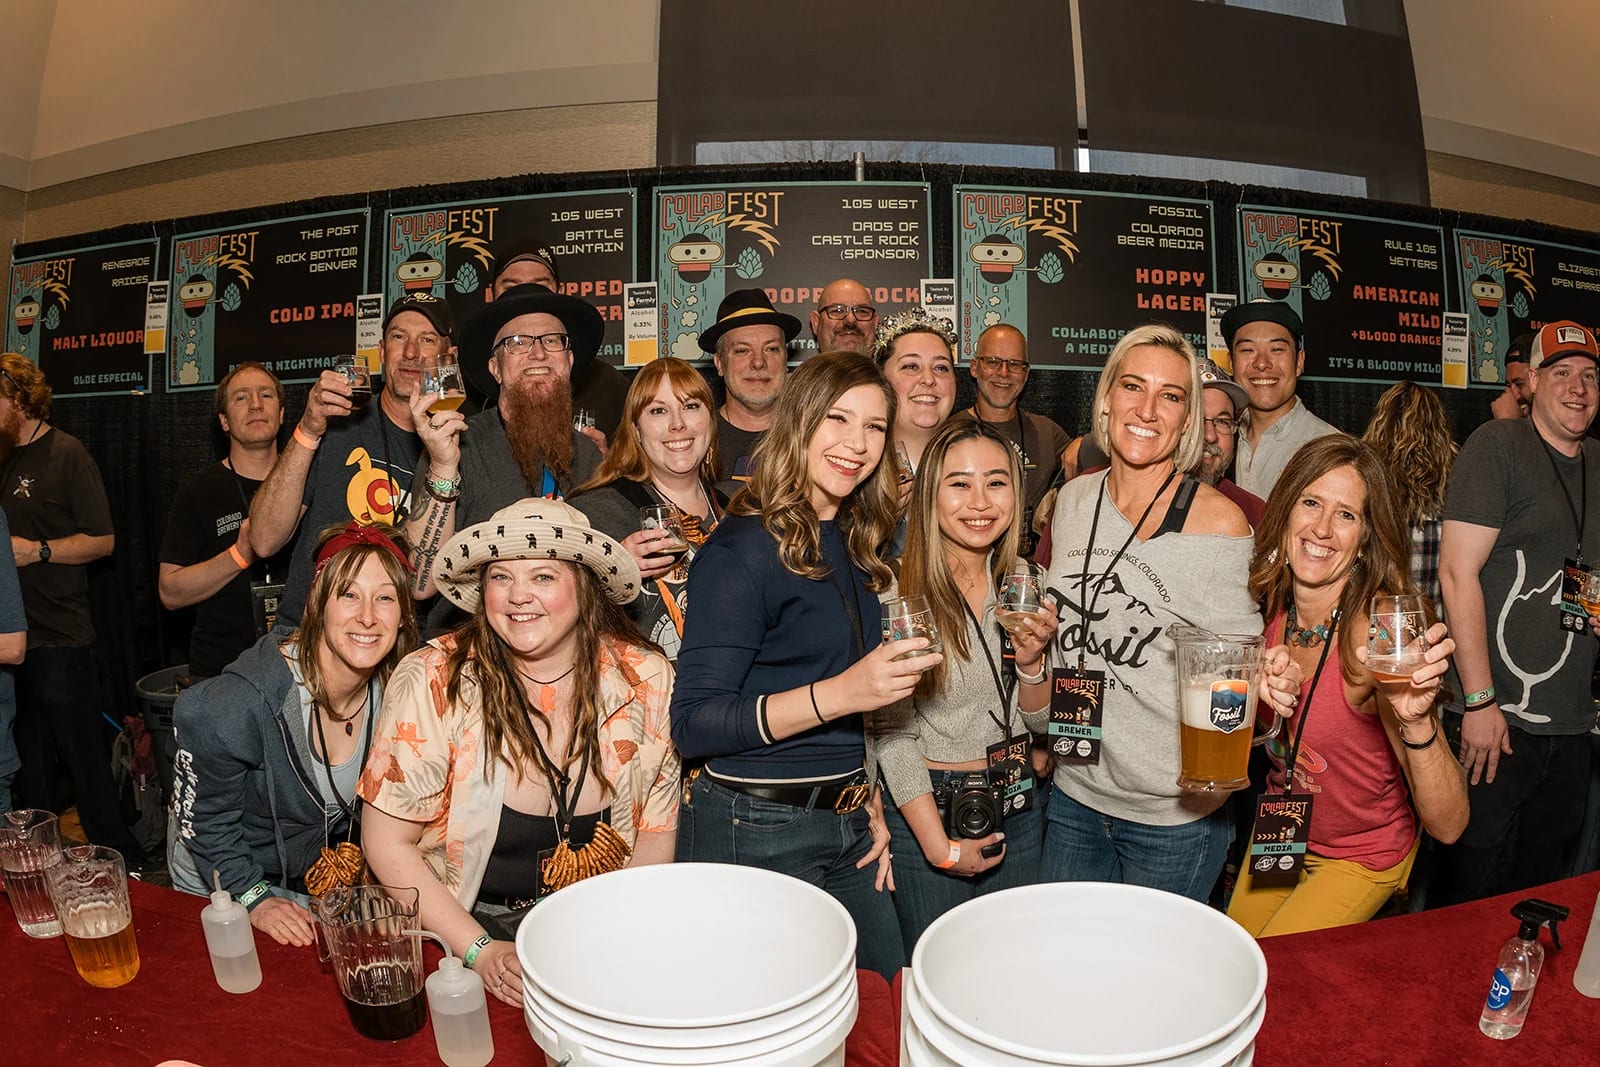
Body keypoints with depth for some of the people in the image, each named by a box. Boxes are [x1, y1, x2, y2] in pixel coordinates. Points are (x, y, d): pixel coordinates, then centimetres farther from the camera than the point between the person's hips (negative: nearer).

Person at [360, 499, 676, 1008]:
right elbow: (388, 843, -6)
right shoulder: (435, 681, -13)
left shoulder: (645, 678, -7)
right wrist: (482, 952, -14)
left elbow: (657, 831, 3)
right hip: (466, 925, -1)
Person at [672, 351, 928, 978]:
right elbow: (692, 726, -20)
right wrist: (837, 693, -28)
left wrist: (867, 804, 9)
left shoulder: (851, 544, 9)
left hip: (846, 827, 8)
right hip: (756, 835, -7)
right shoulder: (742, 551, -15)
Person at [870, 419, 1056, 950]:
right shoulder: (897, 589, -18)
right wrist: (940, 845, -13)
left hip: (1019, 806, 5)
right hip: (926, 808, -4)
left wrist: (1032, 658, -14)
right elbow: (891, 734, -13)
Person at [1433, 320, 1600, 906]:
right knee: (1467, 885, 2)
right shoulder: (1498, 446, -8)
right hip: (1498, 716, -6)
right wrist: (1479, 701, -17)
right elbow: (1458, 573, -14)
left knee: (1542, 884, 17)